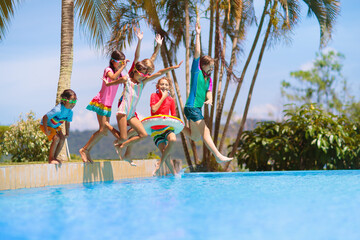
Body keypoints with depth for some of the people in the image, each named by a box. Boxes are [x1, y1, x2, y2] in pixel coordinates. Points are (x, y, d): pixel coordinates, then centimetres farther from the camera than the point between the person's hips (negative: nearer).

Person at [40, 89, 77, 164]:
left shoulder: (70, 112, -14)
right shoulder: (58, 110, -39)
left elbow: (67, 122, 7)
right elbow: (45, 118, -33)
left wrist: (67, 133, 6)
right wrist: (46, 131, -29)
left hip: (56, 126, 8)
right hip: (45, 125, -7)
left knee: (62, 138, -9)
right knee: (56, 138, -24)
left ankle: (55, 157, 6)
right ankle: (51, 158, -9)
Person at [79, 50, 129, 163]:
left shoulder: (119, 73, 15)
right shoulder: (108, 70, -7)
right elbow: (113, 77, -29)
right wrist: (123, 67, -26)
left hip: (108, 105, 8)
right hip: (101, 102, -8)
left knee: (105, 130, 5)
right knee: (103, 129, -13)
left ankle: (87, 151, 12)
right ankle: (84, 150, -3)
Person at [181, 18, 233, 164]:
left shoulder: (209, 79, 15)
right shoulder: (196, 72, -3)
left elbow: (208, 94, 6)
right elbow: (197, 53, -10)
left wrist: (209, 100, -18)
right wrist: (198, 35, -11)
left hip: (198, 108, 8)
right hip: (191, 107, -8)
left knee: (195, 137, 14)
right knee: (205, 132, -14)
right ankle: (218, 155, -18)